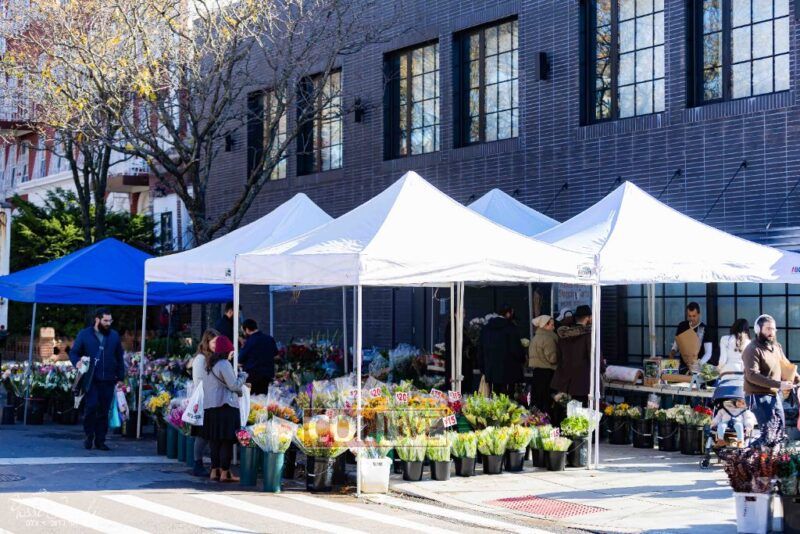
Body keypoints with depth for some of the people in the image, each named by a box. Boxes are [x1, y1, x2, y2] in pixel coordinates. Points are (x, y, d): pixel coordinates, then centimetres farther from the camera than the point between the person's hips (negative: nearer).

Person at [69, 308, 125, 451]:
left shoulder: (114, 336, 11)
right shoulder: (84, 334, 4)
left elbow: (119, 358, 15)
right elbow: (73, 352, 6)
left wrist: (120, 377, 11)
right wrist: (77, 362, -16)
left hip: (108, 380, 2)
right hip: (91, 379, -2)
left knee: (104, 411, 4)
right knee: (91, 407, -12)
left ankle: (100, 440, 13)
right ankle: (89, 435, 9)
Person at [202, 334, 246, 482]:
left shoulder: (209, 364, 15)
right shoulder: (224, 364, -12)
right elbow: (234, 385, -12)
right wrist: (243, 376, 7)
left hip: (210, 406, 9)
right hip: (225, 406, -9)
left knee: (214, 439, 12)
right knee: (226, 440, -4)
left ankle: (215, 470, 15)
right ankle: (225, 472, -3)